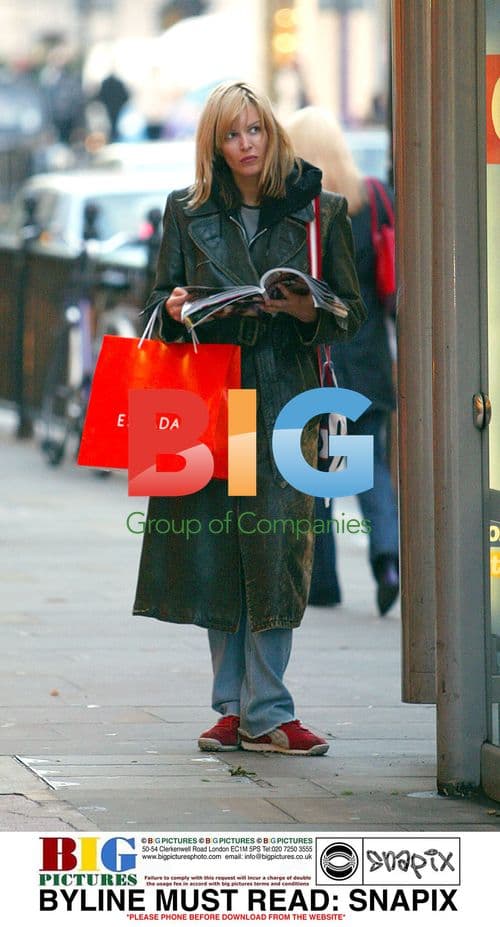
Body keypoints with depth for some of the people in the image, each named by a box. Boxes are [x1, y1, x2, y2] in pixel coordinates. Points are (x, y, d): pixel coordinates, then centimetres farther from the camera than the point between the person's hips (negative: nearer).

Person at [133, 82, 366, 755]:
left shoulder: (321, 212, 6)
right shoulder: (188, 212, 11)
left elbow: (352, 312, 7)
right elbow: (160, 301, 15)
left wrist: (307, 312, -13)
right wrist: (173, 307, -8)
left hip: (285, 400, -2)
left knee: (277, 547, -8)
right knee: (214, 546, 2)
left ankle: (266, 713, -5)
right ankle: (234, 707, 10)